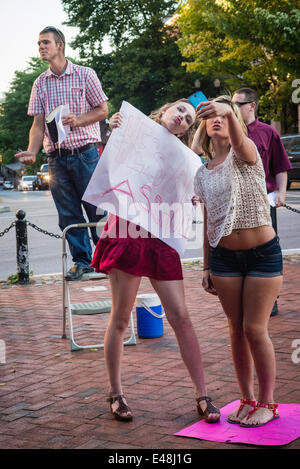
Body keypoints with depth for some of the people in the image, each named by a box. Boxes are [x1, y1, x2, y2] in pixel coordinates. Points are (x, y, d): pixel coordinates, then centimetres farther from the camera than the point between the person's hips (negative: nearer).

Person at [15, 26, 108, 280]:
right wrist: (32, 151, -9)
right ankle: (82, 260, 15)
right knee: (68, 213, 5)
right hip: (56, 157, 4)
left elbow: (103, 109, 2)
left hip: (85, 153, -3)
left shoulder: (85, 74, 1)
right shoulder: (40, 83, 11)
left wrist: (78, 121, -14)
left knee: (96, 207, -2)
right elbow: (38, 123, 8)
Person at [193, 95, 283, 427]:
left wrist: (229, 110, -52)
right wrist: (206, 267, 12)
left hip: (263, 253, -4)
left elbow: (239, 141, -32)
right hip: (224, 256, 5)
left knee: (255, 329, -3)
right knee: (236, 329, 8)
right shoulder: (203, 174, 9)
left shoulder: (245, 154, -6)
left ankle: (267, 402, 12)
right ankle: (247, 399, 21)